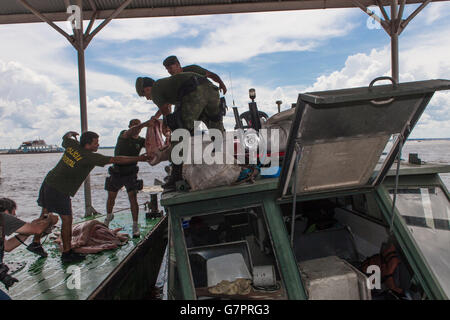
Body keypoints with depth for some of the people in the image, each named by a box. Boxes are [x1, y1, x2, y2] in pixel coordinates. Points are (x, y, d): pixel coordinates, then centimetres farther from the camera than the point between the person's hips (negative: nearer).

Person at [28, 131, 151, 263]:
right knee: (67, 220, 0)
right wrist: (139, 159, -15)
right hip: (60, 190, -9)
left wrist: (71, 133, 49)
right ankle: (67, 252, 9)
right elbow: (116, 160, -19)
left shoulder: (72, 145, 1)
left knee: (45, 215, 20)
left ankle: (36, 243, 33)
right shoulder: (90, 157, -18)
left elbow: (66, 137, 26)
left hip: (48, 182, 9)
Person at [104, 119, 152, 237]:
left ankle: (135, 226, -3)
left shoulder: (141, 141, -3)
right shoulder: (123, 134, -9)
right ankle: (109, 216, 44)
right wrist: (145, 123, -47)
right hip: (116, 172, 1)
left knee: (133, 199, -12)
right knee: (111, 198, 15)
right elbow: (130, 132, -32)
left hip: (130, 173, 0)